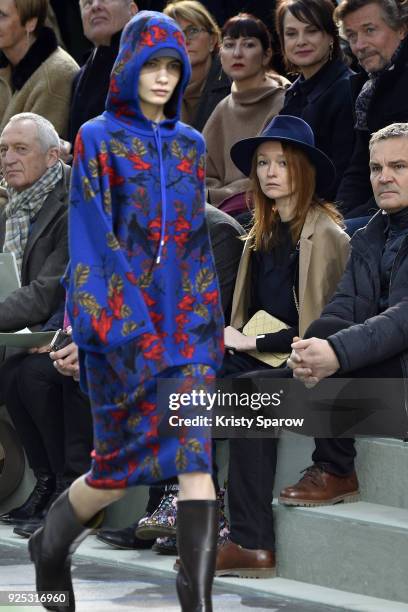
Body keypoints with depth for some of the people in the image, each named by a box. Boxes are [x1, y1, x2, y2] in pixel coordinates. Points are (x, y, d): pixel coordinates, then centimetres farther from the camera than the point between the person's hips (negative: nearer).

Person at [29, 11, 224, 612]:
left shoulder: (190, 144, 13)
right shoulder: (97, 139, -1)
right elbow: (90, 234, -8)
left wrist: (210, 316, 14)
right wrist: (113, 325, -17)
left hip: (186, 315, 4)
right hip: (120, 313, -4)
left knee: (196, 453, -10)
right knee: (129, 457, -1)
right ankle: (52, 541, 27)